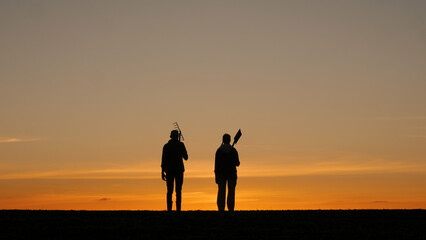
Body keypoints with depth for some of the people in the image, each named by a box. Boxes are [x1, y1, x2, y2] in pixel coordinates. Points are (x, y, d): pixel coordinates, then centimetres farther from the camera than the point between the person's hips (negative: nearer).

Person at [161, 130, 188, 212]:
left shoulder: (166, 146, 3)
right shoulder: (181, 145, -1)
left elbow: (164, 159, -1)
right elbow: (185, 157, 6)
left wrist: (162, 172, 2)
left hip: (169, 170, 1)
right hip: (179, 169, -1)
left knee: (169, 191, 4)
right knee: (178, 191, 1)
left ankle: (169, 209, -1)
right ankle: (178, 209, -5)